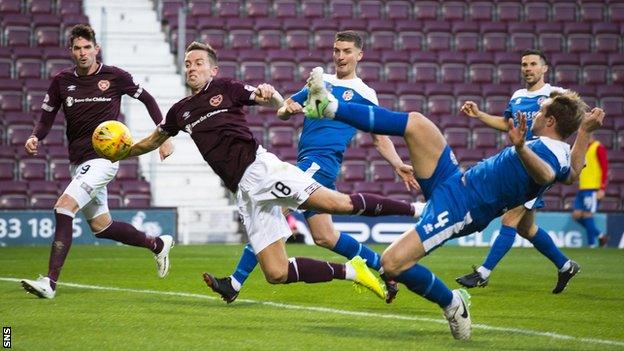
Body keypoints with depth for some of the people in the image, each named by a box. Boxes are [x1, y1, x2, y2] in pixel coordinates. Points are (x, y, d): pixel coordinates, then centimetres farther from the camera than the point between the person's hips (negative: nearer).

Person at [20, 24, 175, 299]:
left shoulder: (115, 77, -5)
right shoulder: (62, 81, 4)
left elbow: (147, 99, 9)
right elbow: (46, 118, 9)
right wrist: (35, 138, -13)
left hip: (103, 158, -6)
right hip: (78, 162, 6)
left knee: (63, 208, -23)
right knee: (101, 227, 16)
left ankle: (50, 281, -25)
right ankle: (157, 244, 39)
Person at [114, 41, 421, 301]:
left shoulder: (225, 88, 10)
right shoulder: (180, 111, 21)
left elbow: (278, 105, 5)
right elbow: (152, 141, 38)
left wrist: (271, 95, -16)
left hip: (258, 165, -4)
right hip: (244, 191, 4)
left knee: (338, 203, -23)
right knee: (276, 273, -12)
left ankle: (415, 209, -13)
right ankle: (349, 272, 0)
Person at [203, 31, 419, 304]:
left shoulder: (364, 94, 6)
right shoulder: (319, 82, 21)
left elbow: (380, 137, 9)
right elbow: (282, 111, 22)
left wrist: (398, 165, -6)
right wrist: (287, 109, -1)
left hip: (322, 161, -7)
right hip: (305, 161, 7)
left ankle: (235, 283, -18)